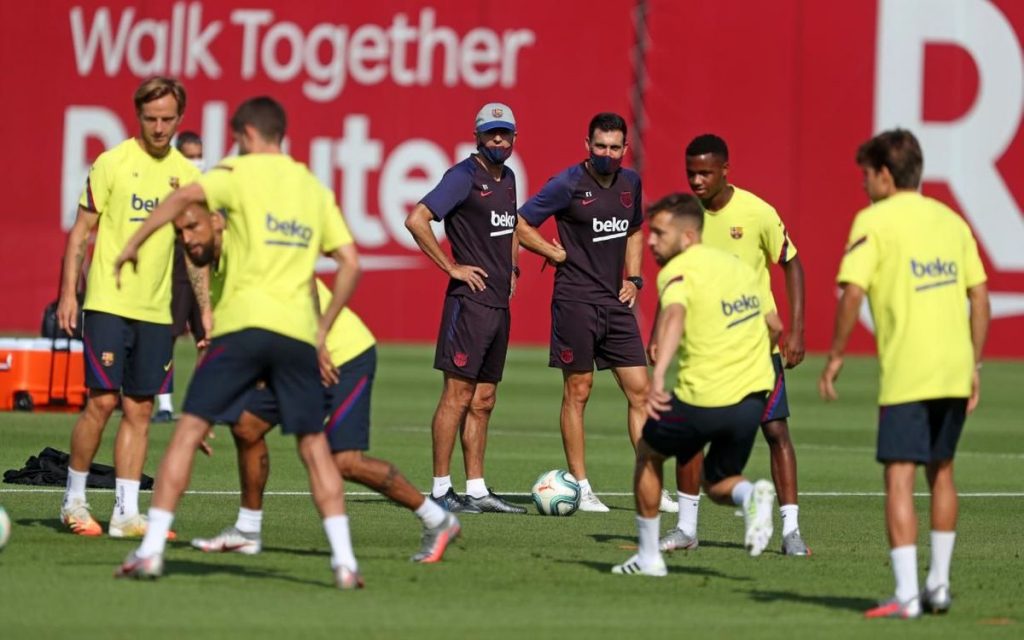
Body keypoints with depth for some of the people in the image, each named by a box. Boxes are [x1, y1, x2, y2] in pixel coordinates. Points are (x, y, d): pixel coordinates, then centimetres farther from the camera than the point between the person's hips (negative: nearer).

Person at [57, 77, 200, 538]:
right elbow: (81, 231, 0)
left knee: (139, 410, 3)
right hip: (109, 304, -4)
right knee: (102, 401, -8)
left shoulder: (186, 174, 9)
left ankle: (126, 513, 4)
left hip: (158, 310, 4)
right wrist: (68, 292, -7)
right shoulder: (112, 163, -3)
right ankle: (74, 500, 8)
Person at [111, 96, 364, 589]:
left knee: (189, 430, 1)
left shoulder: (244, 171, 4)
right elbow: (349, 264, 16)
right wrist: (322, 333, 20)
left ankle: (151, 550, -6)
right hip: (298, 332, 4)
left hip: (243, 325, -4)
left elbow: (186, 196, -14)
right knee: (314, 445, 9)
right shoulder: (314, 188, 18)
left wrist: (134, 244, -4)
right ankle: (344, 561, 0)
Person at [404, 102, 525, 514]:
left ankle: (476, 490, 12)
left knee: (483, 401, 9)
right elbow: (416, 220, -19)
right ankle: (440, 490, -5)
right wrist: (451, 267, -16)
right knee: (458, 395, -8)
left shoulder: (506, 178, 15)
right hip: (470, 300, -8)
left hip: (500, 303, 8)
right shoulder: (464, 177, -10)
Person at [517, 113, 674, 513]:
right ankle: (580, 488, 7)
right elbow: (520, 225, -7)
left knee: (640, 391, 2)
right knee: (578, 391, 0)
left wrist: (633, 278, 13)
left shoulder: (630, 183, 9)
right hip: (576, 301, -6)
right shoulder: (568, 185, -10)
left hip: (616, 302, 6)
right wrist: (558, 254, -8)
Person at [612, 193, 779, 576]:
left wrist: (657, 375, -45)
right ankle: (750, 494, -10)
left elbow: (674, 315, -31)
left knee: (648, 454, 22)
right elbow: (774, 325, 23)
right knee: (718, 484, 24)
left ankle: (648, 556, 22)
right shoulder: (739, 266, 13)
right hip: (752, 399, 6)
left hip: (702, 400, -6)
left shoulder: (677, 271, -9)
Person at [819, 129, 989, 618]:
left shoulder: (874, 221, -4)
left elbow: (853, 292, -13)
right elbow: (979, 295, 12)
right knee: (941, 472, 20)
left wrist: (835, 357, -4)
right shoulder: (951, 220, 13)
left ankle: (906, 595, -12)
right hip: (954, 369, 6)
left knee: (899, 478, -5)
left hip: (905, 371, -6)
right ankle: (939, 584, 25)